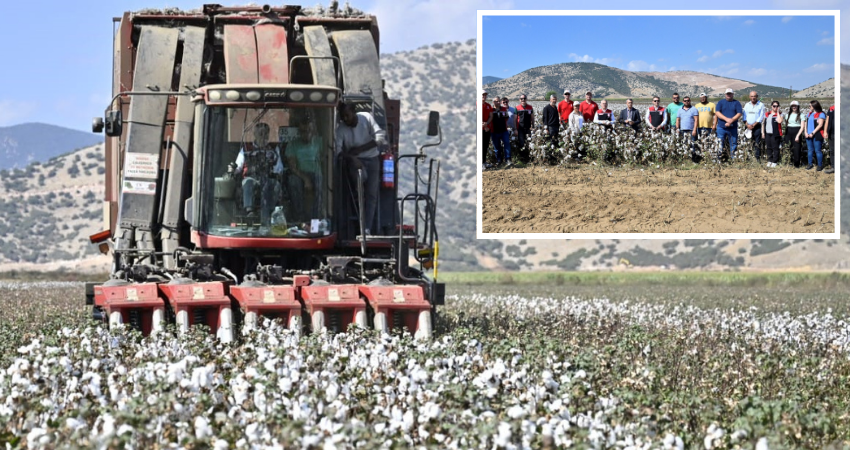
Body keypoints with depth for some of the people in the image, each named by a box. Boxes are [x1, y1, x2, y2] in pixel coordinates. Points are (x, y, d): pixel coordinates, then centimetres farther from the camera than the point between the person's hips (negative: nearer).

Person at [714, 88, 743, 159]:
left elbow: (739, 113, -2)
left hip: (733, 127, 0)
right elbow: (717, 112, -2)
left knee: (733, 144, -1)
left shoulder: (736, 103, 8)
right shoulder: (721, 102, 10)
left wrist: (731, 120, -16)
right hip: (721, 127, 0)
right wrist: (726, 119, -16)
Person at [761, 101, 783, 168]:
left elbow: (779, 121, -20)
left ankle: (775, 162, 3)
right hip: (767, 134, 5)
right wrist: (763, 132, 10)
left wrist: (778, 112, -11)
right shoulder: (767, 114, 14)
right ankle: (770, 161, 18)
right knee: (769, 148, 9)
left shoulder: (779, 114, 1)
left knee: (775, 148, -2)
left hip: (775, 134, -5)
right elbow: (763, 123, 18)